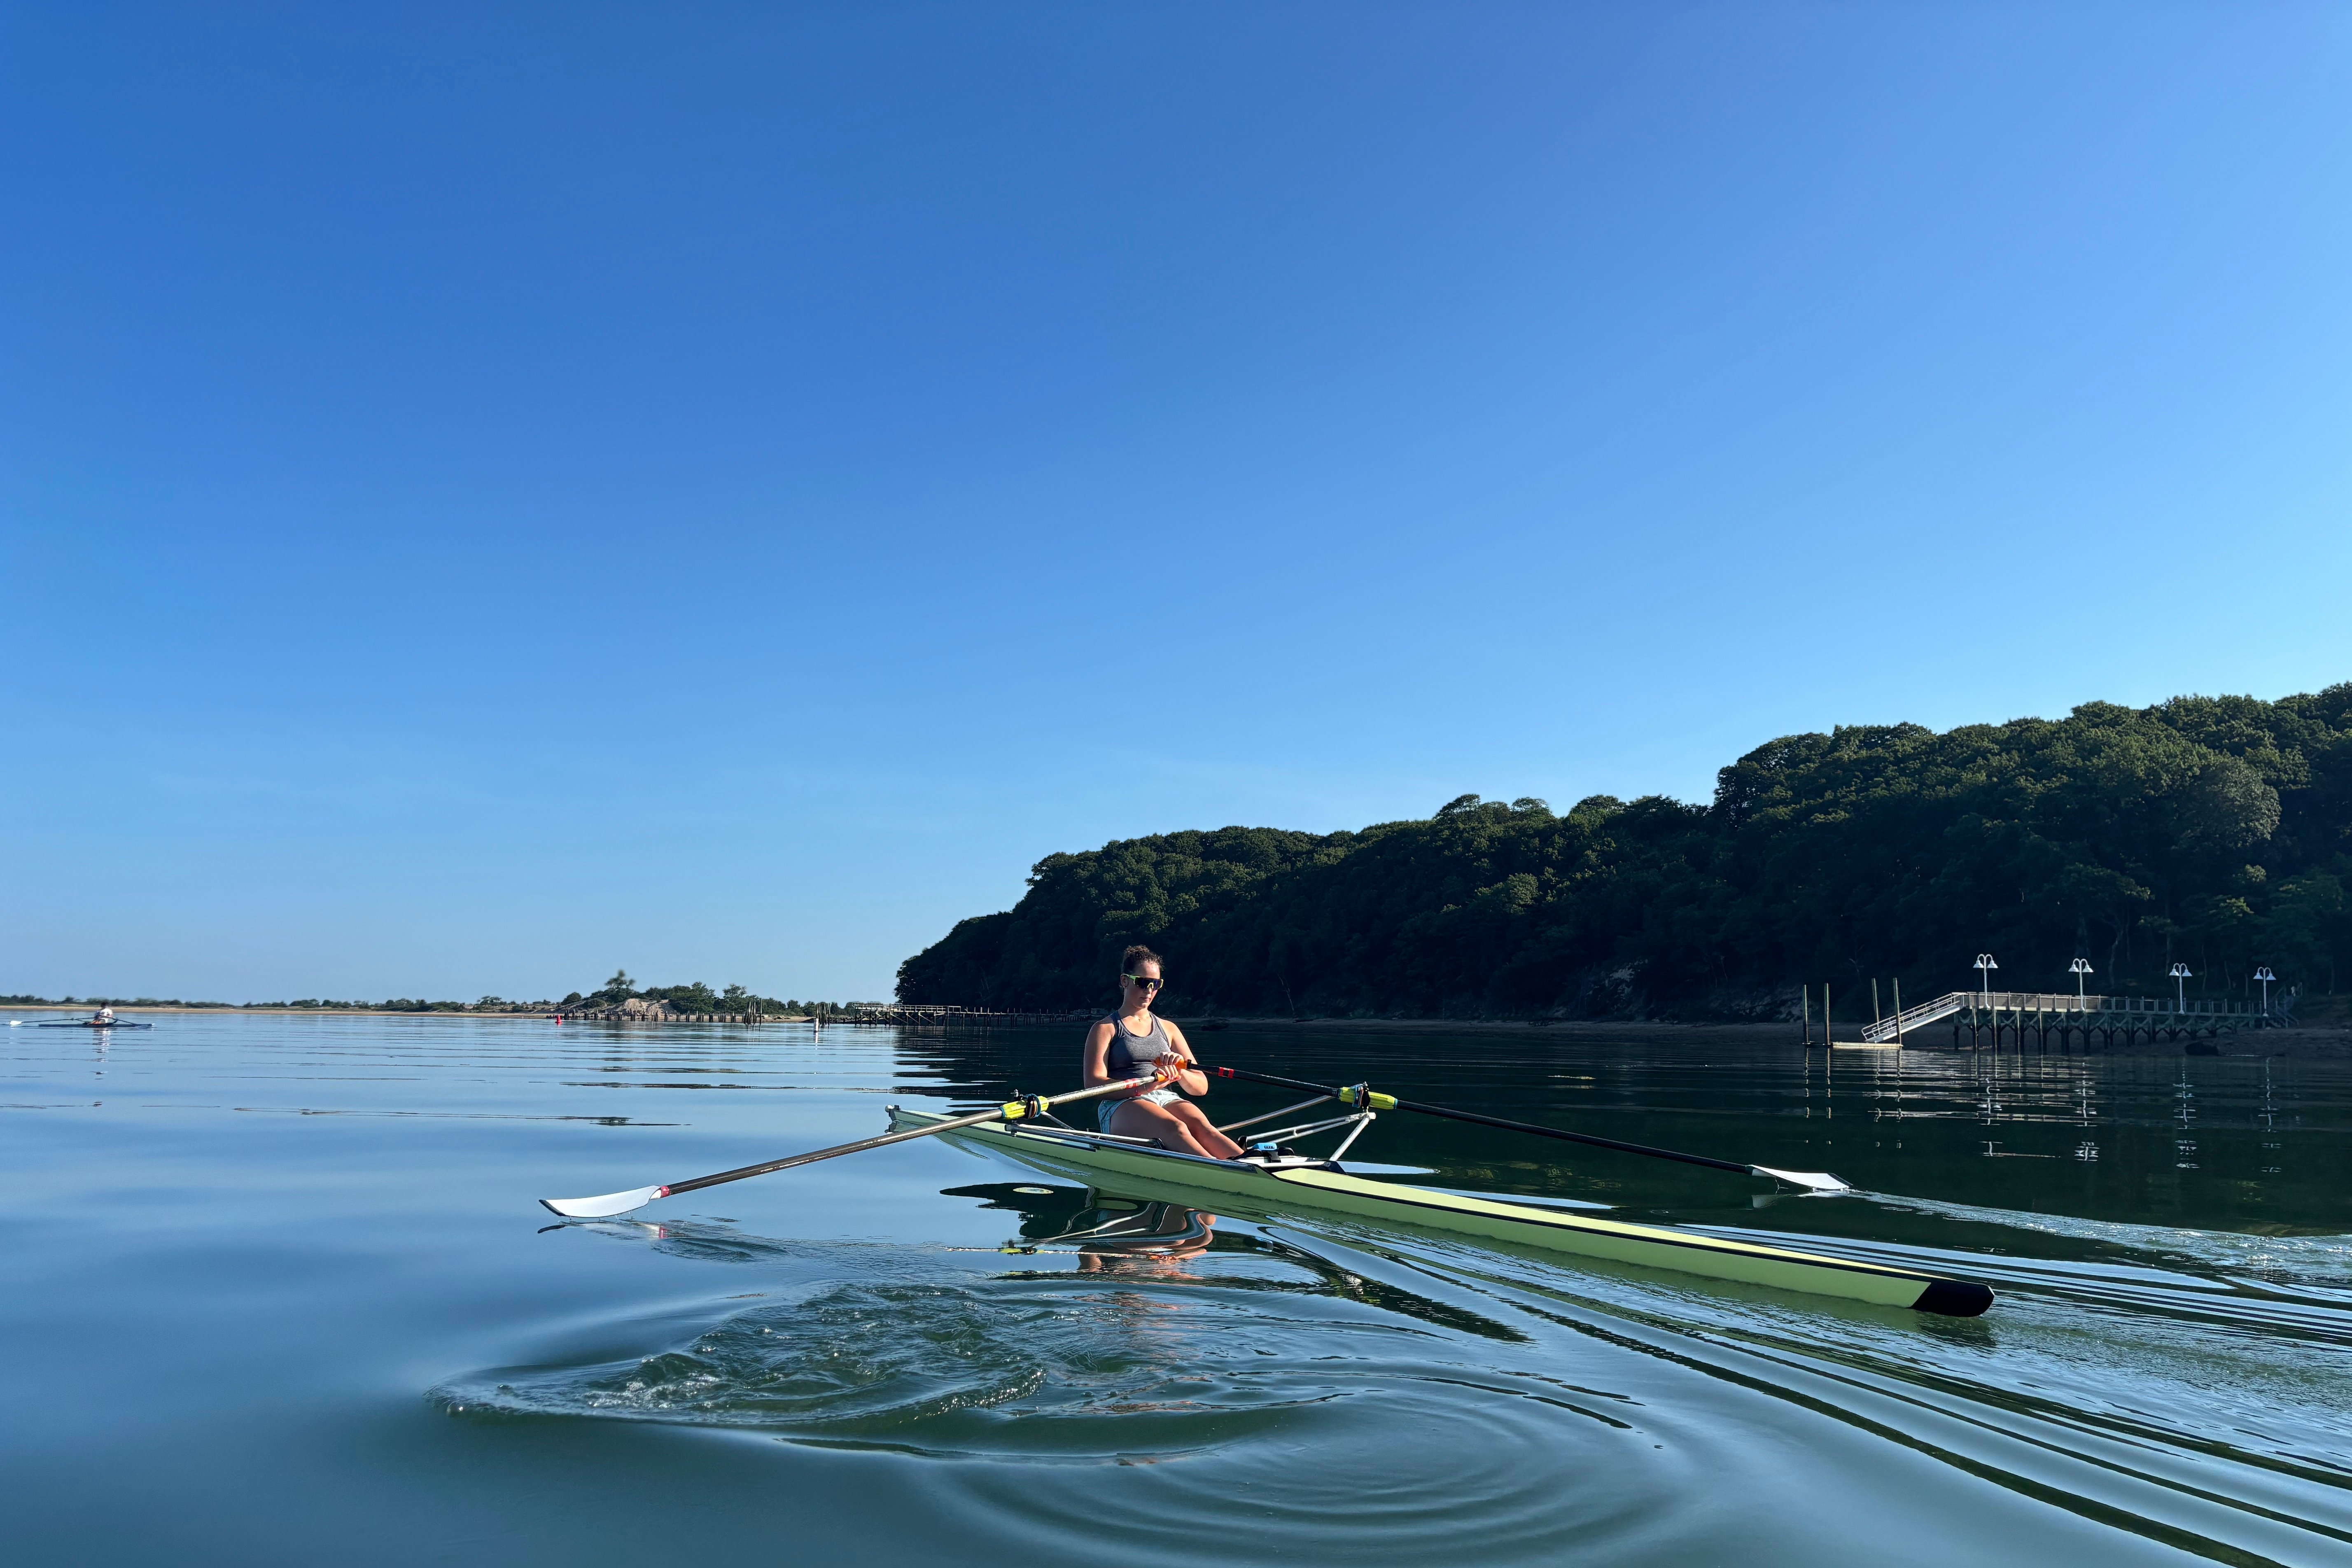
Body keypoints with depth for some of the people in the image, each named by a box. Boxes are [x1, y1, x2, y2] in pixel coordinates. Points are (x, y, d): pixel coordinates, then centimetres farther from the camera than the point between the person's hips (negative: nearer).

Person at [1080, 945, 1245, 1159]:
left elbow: (1201, 1087, 18)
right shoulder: (1105, 1029, 11)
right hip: (1121, 1107, -4)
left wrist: (1179, 1073, -7)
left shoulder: (1168, 1029, 24)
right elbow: (1093, 1085, -6)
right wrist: (1146, 1085, -21)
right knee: (1175, 1127, -37)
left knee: (1201, 1126, -32)